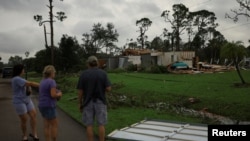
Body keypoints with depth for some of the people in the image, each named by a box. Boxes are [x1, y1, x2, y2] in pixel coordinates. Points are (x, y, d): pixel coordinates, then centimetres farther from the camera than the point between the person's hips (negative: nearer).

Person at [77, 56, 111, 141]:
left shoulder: (83, 74, -4)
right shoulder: (103, 73, -4)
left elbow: (80, 91, -5)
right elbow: (108, 89, -10)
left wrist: (80, 103, 6)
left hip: (88, 103, 0)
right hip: (100, 102, 0)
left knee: (89, 125, 8)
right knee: (101, 125, 7)